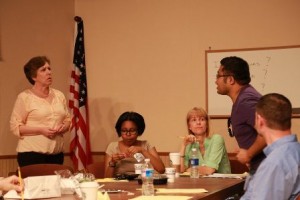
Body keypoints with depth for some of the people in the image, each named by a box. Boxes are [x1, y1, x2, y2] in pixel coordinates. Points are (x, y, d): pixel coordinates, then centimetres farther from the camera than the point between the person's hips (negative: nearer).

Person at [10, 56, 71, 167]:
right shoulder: (24, 97, -4)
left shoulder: (59, 95, 11)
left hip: (56, 153, 5)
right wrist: (41, 130, -17)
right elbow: (15, 126, -7)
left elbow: (68, 119, 18)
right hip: (32, 153, -5)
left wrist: (64, 127, -5)